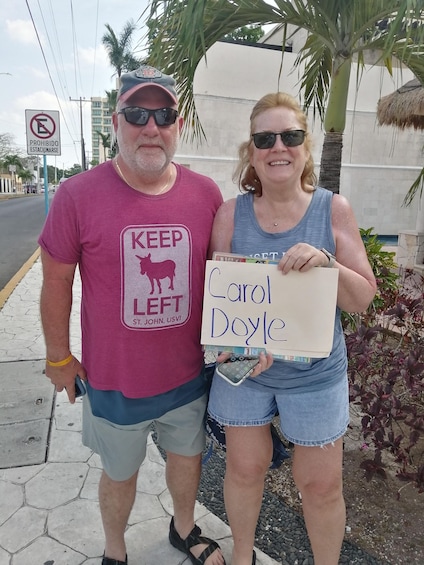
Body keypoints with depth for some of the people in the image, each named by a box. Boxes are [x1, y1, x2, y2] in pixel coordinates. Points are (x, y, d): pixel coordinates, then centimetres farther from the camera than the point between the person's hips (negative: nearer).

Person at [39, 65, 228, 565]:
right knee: (120, 473, 22)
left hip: (189, 375, 3)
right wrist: (59, 357, 1)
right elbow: (56, 283, -6)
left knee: (187, 456, 26)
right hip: (114, 380, -2)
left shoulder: (206, 193, -7)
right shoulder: (77, 195, -16)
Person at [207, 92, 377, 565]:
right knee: (245, 468, 17)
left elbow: (363, 299, -6)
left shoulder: (333, 209, -8)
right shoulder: (230, 214, -7)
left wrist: (327, 263, -25)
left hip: (315, 373, 0)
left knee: (321, 484, 13)